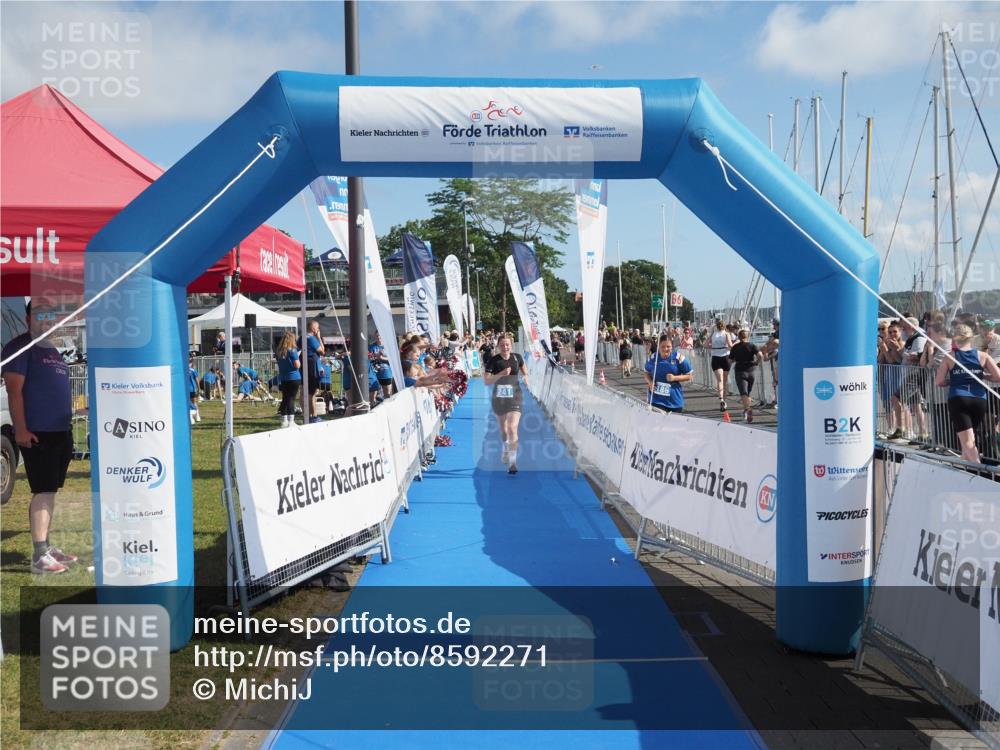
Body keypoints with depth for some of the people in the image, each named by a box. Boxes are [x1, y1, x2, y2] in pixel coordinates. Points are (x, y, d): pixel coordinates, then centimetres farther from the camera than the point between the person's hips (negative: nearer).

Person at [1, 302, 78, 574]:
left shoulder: (53, 350, 19)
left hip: (61, 432, 8)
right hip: (36, 433, -8)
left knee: (50, 491, 13)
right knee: (43, 491, -11)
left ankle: (46, 546, 21)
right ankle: (39, 557, -9)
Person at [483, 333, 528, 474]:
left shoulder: (517, 358, -1)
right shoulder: (493, 361, -9)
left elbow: (523, 370, 21)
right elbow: (486, 381, -14)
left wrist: (525, 376, 3)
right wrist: (501, 374, -24)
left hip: (515, 396, -1)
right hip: (499, 397, 1)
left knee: (512, 427, -16)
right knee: (503, 427, 18)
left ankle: (512, 461, -15)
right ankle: (506, 449, 47)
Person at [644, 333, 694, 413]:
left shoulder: (679, 358, -9)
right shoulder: (652, 358, -2)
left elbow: (689, 376, -2)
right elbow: (647, 373, 15)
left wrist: (674, 378, -18)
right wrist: (650, 382, -6)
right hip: (656, 400, 0)